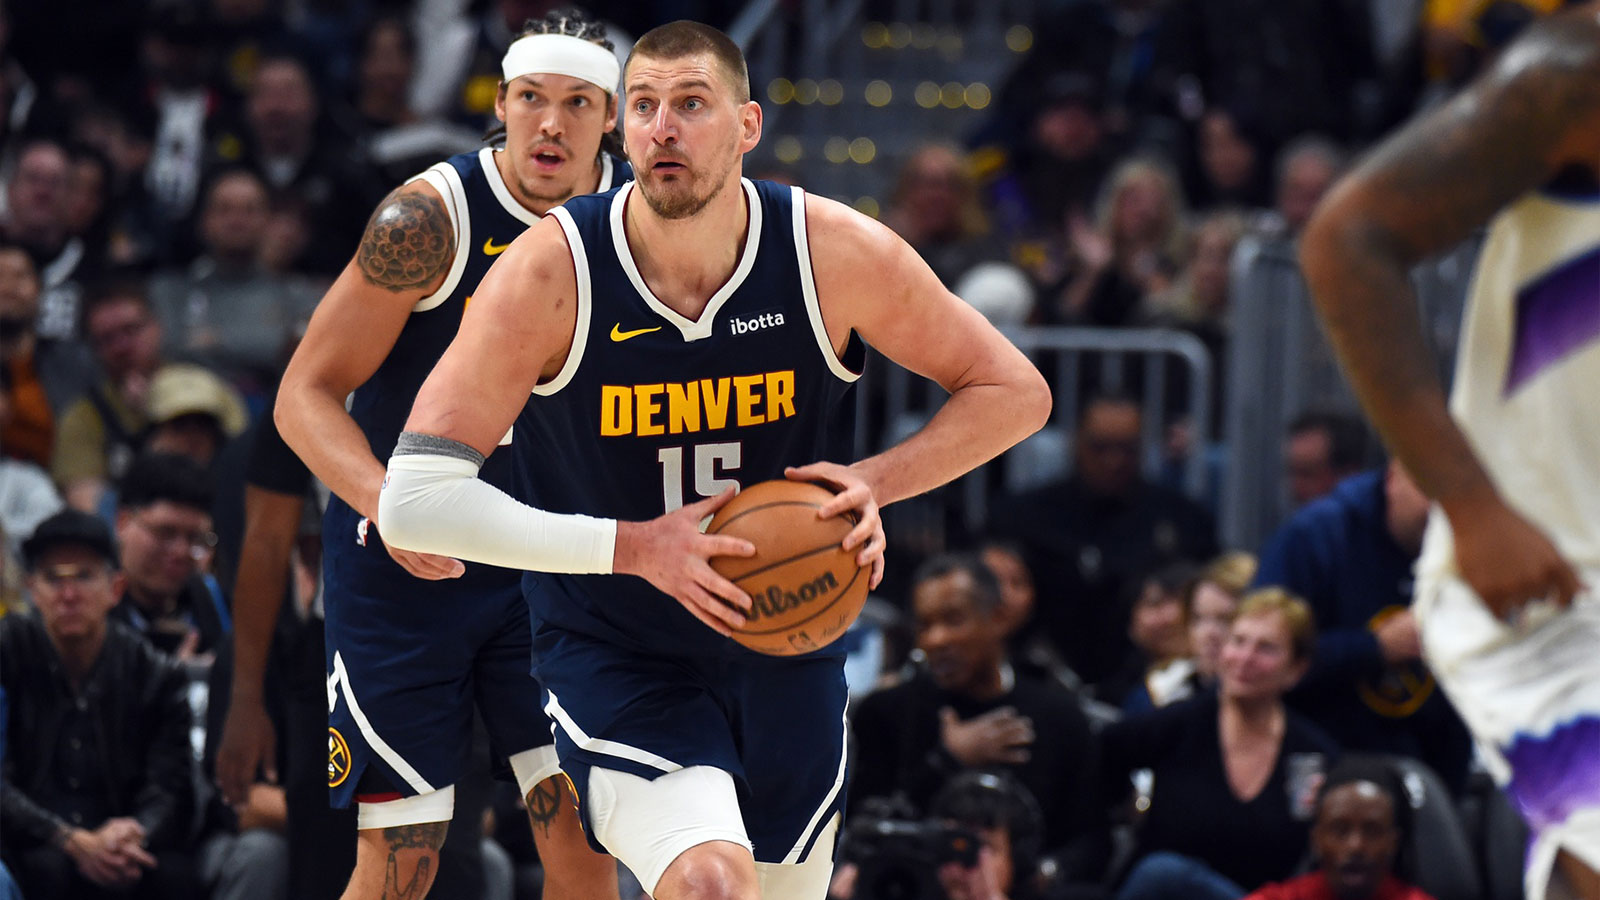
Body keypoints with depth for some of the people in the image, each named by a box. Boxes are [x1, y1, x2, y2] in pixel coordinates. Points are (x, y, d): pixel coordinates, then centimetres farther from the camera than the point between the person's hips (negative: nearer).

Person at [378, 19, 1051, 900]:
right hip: (615, 657, -4)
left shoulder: (835, 255, -12)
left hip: (785, 653, 4)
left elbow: (1015, 393, 1)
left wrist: (875, 482, -17)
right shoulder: (551, 274, -19)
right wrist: (634, 548, -27)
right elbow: (414, 502, -22)